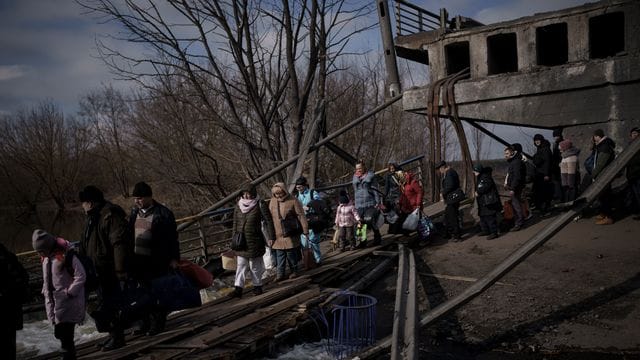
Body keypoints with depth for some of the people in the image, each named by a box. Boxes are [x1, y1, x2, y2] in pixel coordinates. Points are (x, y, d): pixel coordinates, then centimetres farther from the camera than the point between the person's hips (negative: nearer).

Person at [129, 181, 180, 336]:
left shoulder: (163, 213, -11)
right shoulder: (135, 212, 9)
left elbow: (172, 238, -8)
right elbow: (129, 233, 18)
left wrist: (174, 258, -9)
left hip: (157, 262, -6)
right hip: (138, 260, 6)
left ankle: (158, 324, 14)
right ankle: (146, 322, 25)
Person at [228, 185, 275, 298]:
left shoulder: (260, 205, -9)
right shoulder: (238, 205, 4)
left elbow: (269, 221, -6)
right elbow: (235, 223, 12)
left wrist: (271, 237, -8)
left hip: (254, 241, -4)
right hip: (241, 242, 4)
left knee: (255, 265, 7)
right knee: (240, 265, 3)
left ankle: (257, 286, 22)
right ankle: (238, 289, 4)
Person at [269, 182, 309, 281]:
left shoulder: (293, 201, -8)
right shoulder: (272, 202, 5)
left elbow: (301, 216, -7)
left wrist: (305, 230, -9)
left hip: (290, 235, -3)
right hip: (278, 235, 3)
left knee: (291, 254, 5)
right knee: (279, 255, 4)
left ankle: (294, 271, 22)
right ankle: (280, 274, 11)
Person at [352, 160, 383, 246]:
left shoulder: (370, 175, 0)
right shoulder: (355, 177, 13)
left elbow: (375, 189, -1)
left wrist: (378, 202, -5)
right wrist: (354, 201, 20)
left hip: (370, 203, -4)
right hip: (359, 204, 4)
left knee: (370, 221, -10)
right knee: (360, 222, 2)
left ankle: (377, 238, 9)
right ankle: (362, 240, 13)